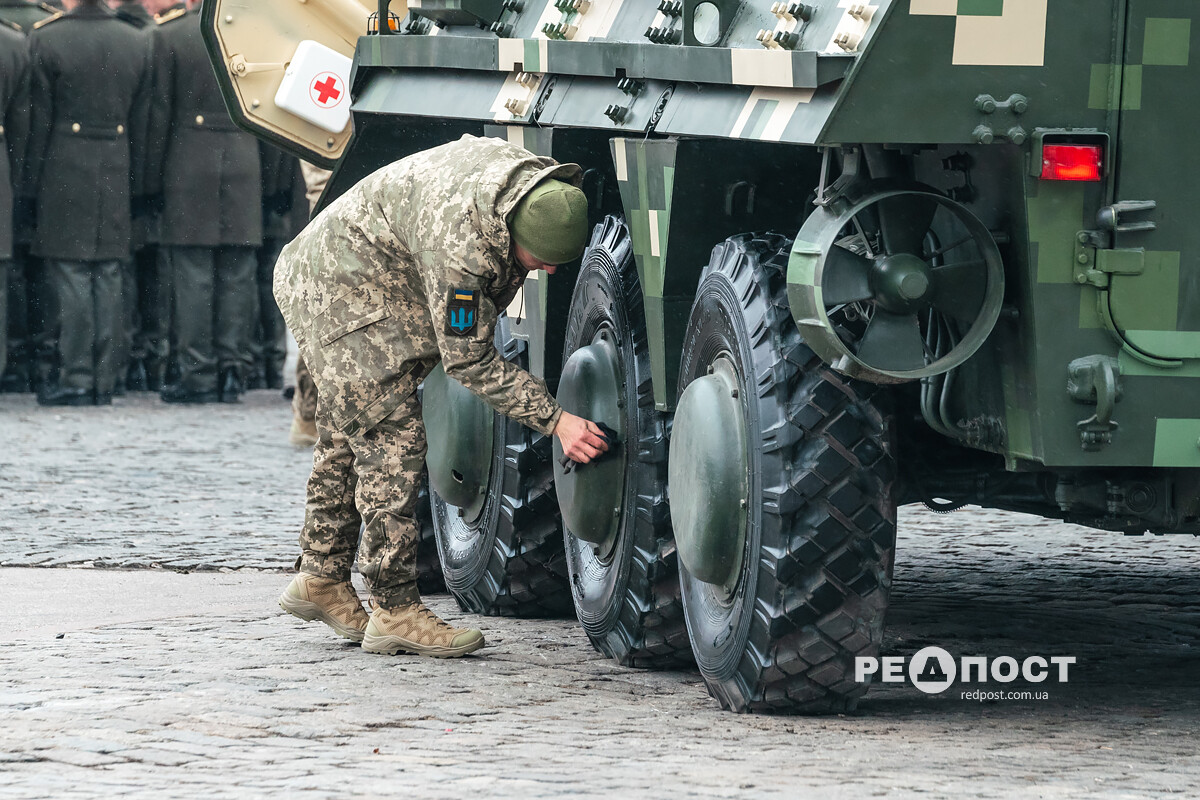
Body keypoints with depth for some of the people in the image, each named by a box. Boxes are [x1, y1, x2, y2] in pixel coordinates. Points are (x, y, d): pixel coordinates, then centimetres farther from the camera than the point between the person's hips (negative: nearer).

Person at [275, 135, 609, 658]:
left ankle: (321, 579, 28)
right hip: (340, 292, -10)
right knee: (392, 442, -12)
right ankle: (395, 612, -12)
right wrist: (555, 421, -32)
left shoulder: (538, 182, -12)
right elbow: (469, 360, -29)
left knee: (347, 441, 17)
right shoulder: (459, 240, -38)